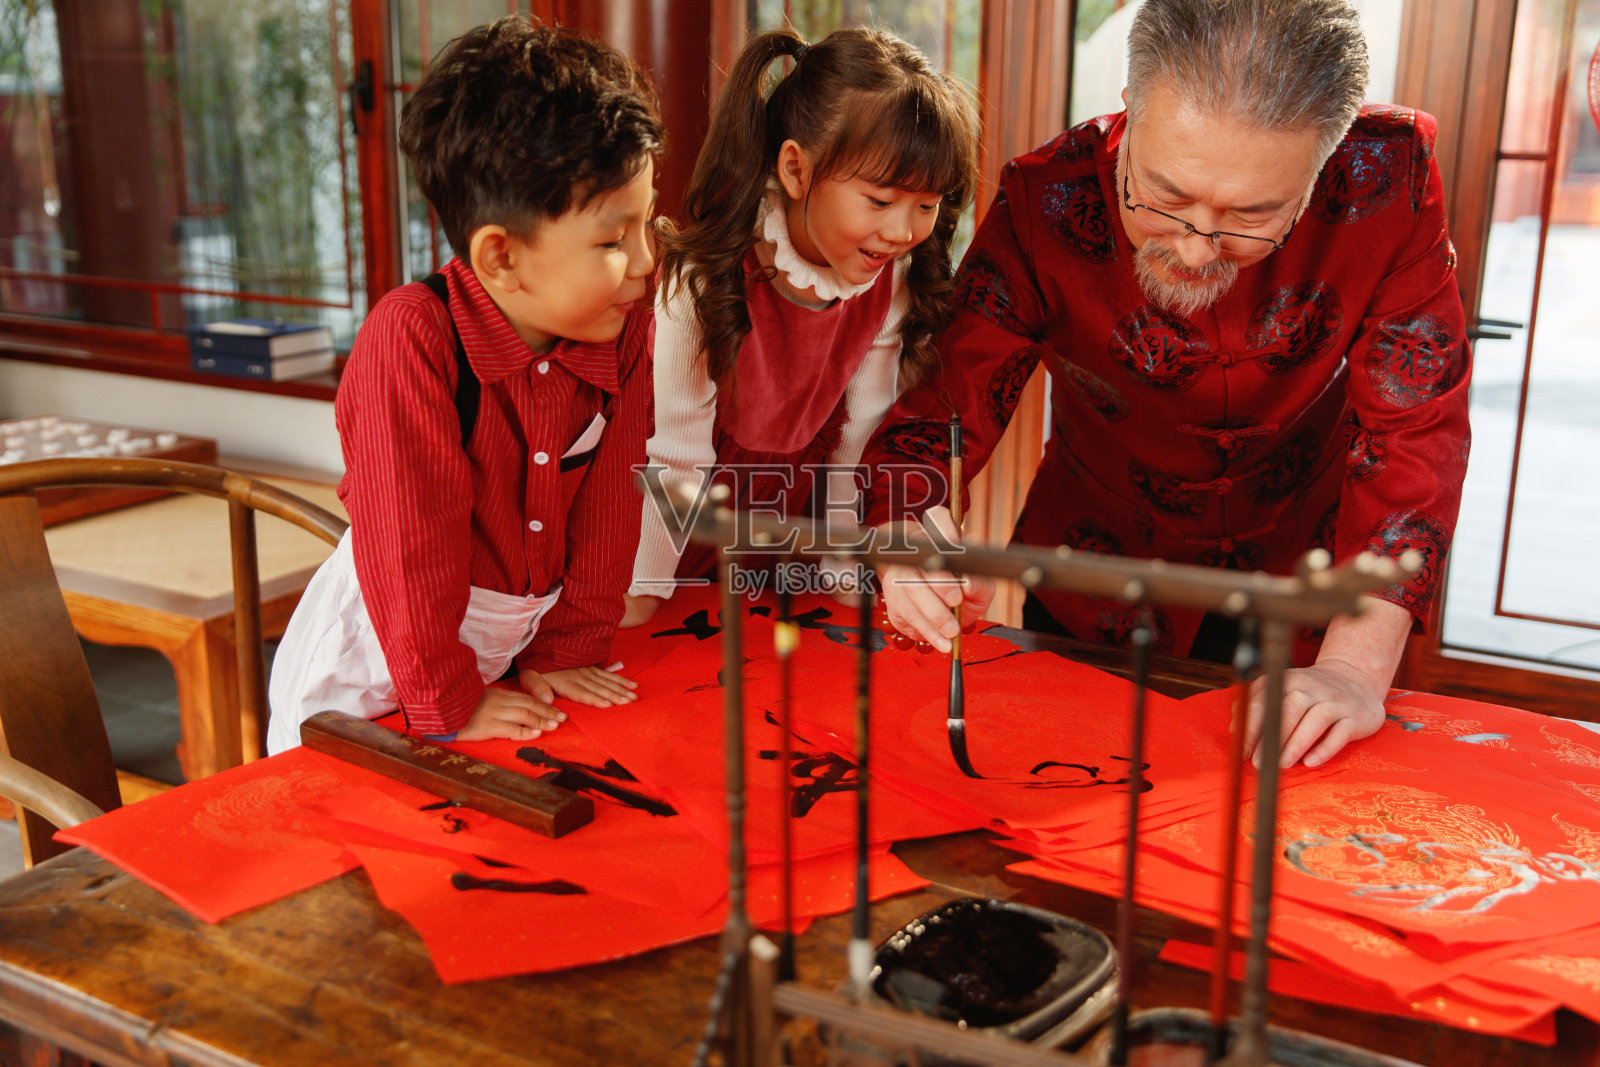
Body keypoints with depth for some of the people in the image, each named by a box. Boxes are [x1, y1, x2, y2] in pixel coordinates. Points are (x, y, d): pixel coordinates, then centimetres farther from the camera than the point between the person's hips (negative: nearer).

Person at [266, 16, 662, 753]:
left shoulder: (624, 334, -11)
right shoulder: (410, 338, -29)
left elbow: (605, 504, -4)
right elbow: (410, 539, -26)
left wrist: (567, 648, 0)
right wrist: (447, 705, -21)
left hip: (512, 644, 5)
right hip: (372, 664, -4)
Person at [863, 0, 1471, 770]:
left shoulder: (1388, 182, -26)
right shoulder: (1048, 204, -27)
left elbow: (1412, 426, -24)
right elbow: (939, 408, -26)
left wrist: (1356, 667, -33)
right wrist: (908, 537, -49)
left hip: (1302, 574, 0)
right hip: (1097, 592, 0)